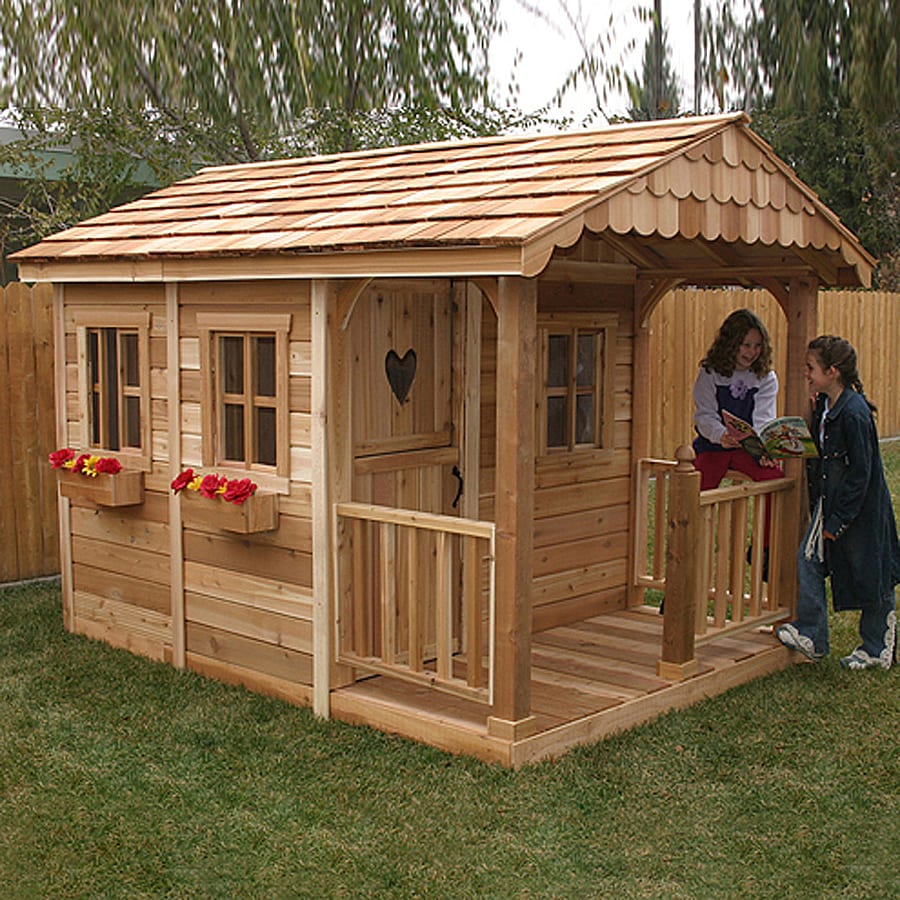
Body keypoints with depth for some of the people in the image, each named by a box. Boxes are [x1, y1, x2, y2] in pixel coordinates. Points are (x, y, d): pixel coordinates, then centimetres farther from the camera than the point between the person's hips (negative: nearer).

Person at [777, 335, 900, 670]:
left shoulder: (854, 413, -23)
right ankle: (811, 635, 14)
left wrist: (838, 520, -18)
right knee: (809, 558, 4)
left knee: (869, 575, 6)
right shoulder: (824, 406, 4)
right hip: (829, 502, 9)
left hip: (859, 508, -9)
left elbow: (860, 473, -21)